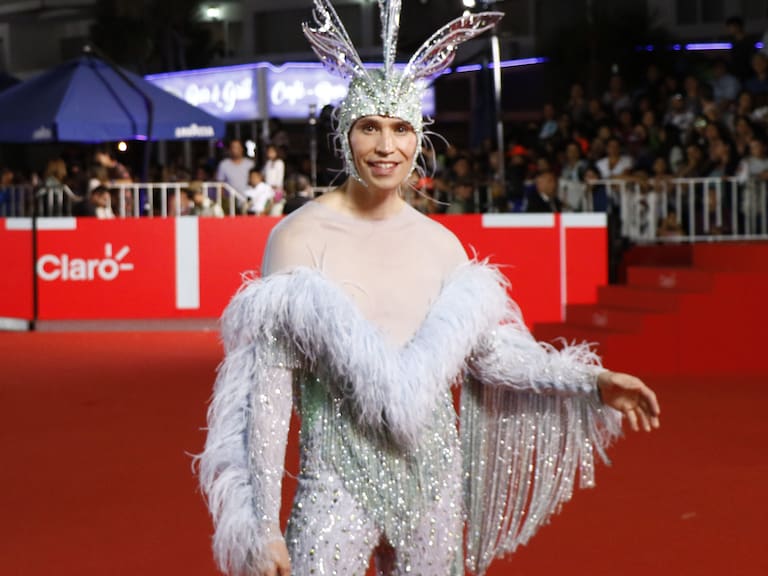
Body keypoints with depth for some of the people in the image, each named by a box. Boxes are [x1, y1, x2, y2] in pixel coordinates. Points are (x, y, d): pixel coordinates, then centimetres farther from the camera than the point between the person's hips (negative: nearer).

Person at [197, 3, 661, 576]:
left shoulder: (440, 243, 2)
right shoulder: (301, 236, -11)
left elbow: (493, 352, 12)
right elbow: (267, 389, -12)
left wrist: (593, 383, 3)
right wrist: (262, 524, -14)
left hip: (434, 478, 4)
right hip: (340, 480, -4)